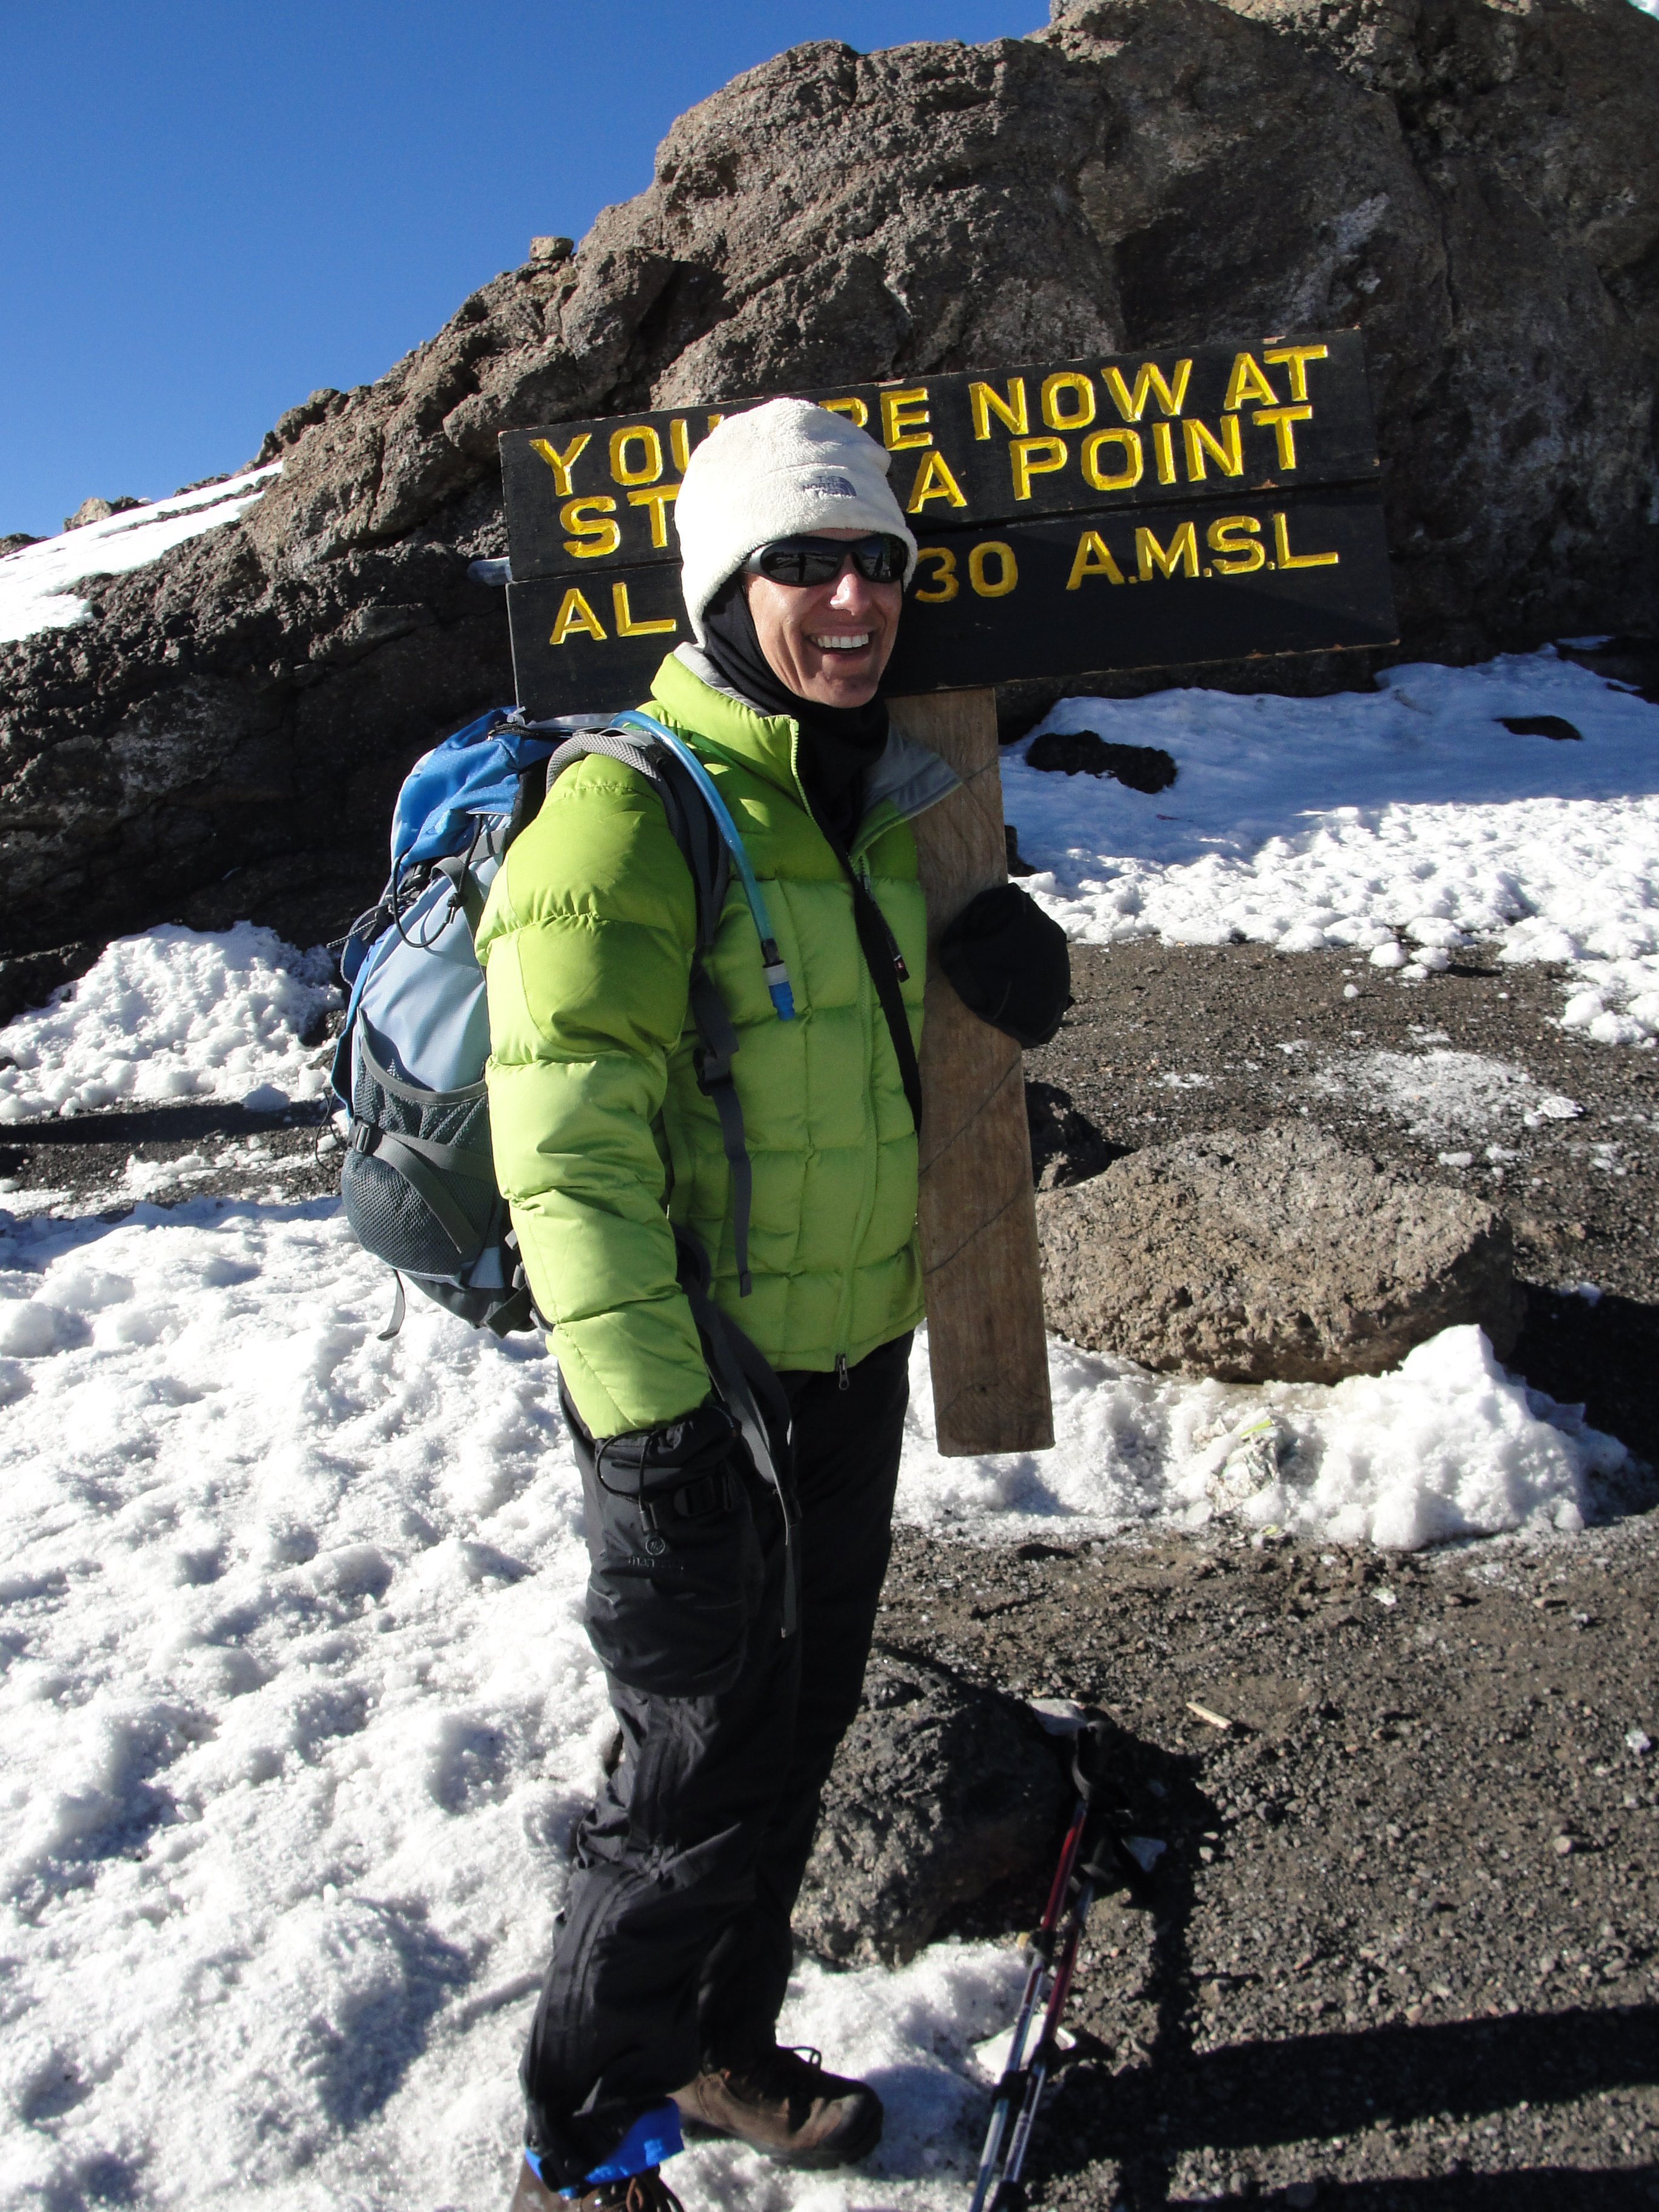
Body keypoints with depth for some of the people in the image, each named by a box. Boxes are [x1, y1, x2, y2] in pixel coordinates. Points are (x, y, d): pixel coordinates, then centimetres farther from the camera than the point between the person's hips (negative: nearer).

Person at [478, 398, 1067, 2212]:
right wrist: (651, 1430, -29)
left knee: (797, 1737, 22)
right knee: (699, 1781, 5)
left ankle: (720, 2047, 46)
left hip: (851, 1365, 8)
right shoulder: (631, 812, -19)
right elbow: (569, 1146, -25)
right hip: (698, 1395, -8)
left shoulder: (869, 806, 8)